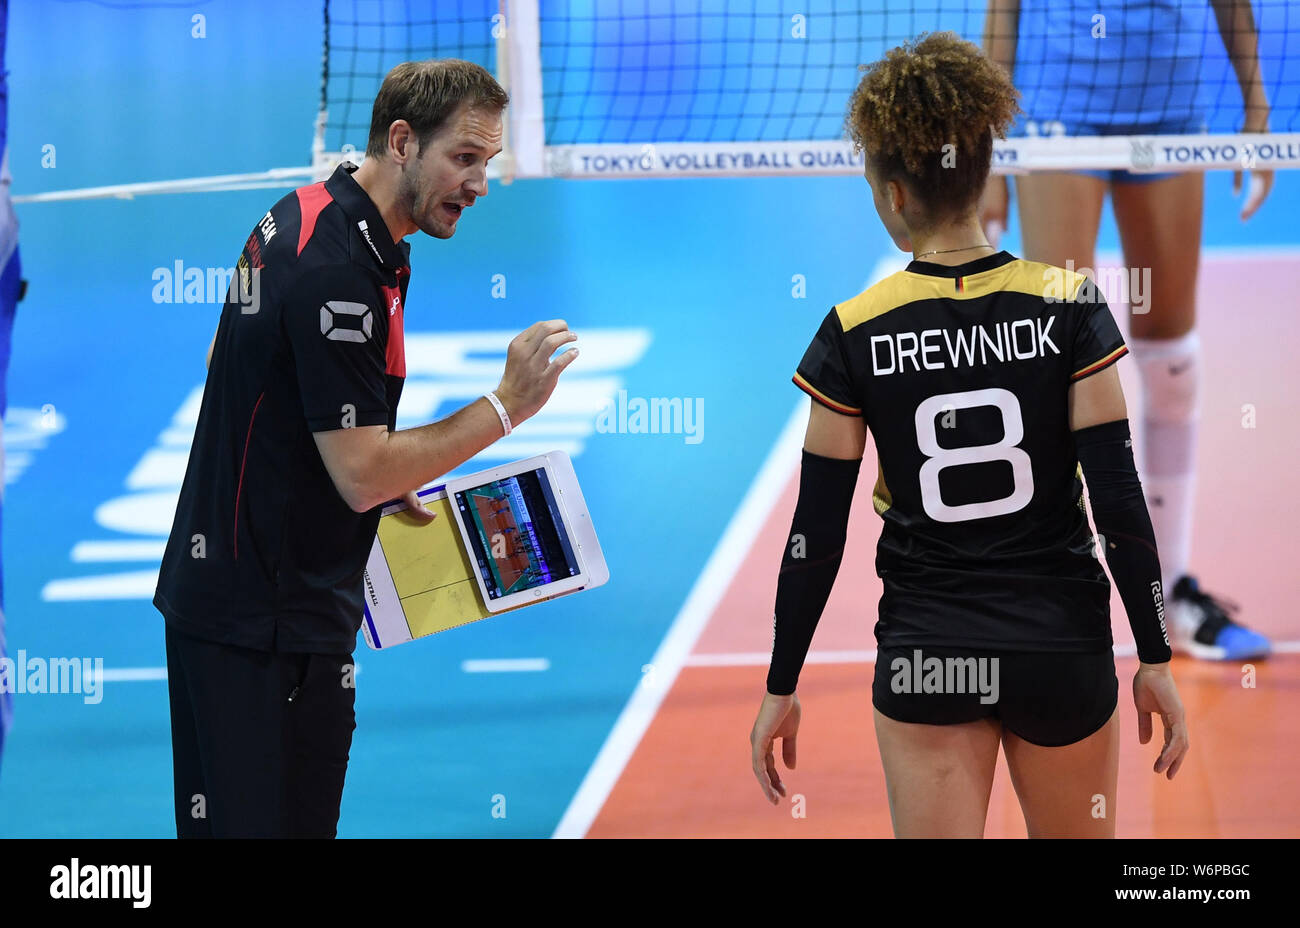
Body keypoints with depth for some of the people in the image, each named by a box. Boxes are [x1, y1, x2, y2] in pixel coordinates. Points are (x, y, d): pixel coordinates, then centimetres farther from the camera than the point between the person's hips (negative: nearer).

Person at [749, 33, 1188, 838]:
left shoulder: (854, 335, -7)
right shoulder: (1070, 306, -7)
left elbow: (817, 536, -4)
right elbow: (1119, 499, -8)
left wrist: (782, 688, 5)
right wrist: (1155, 659, 0)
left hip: (927, 654, -1)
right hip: (1062, 650, 1)